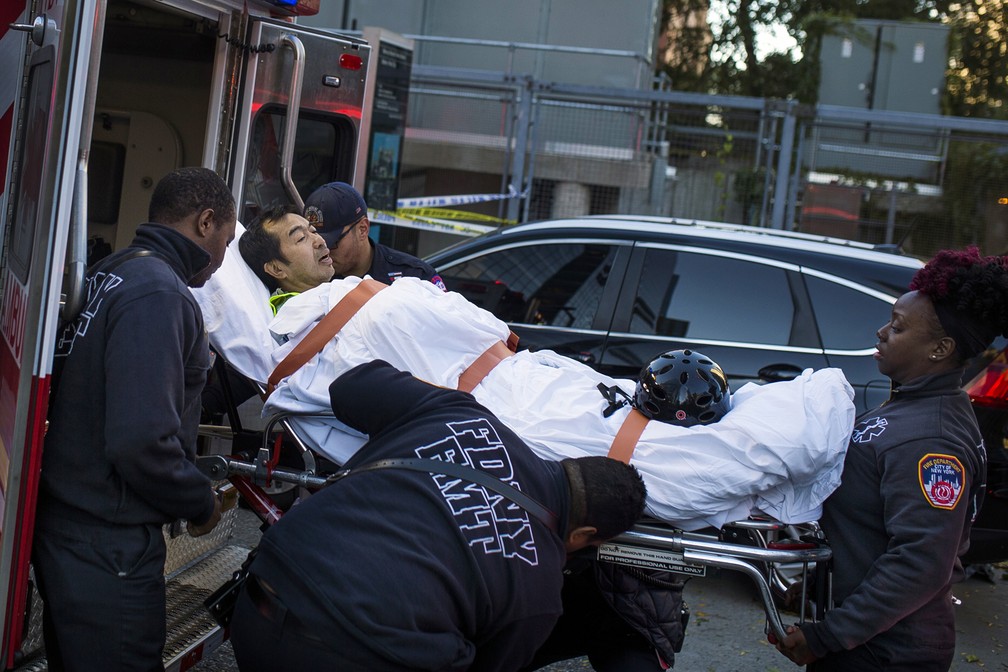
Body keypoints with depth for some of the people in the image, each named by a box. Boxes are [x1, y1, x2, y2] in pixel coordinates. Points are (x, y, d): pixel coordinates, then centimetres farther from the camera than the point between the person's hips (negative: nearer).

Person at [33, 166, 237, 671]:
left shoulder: (109, 272, 7)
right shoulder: (159, 294, -21)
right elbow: (142, 441, -28)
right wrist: (200, 503, -12)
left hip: (61, 525, 9)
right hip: (107, 546, -9)